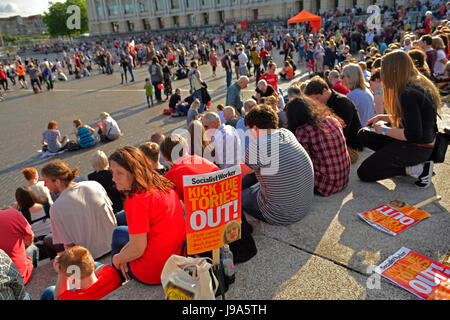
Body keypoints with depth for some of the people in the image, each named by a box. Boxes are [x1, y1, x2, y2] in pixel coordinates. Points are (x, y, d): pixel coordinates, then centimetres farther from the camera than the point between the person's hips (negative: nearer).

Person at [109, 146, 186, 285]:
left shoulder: (136, 201, -27)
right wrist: (127, 248, 6)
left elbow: (138, 250, -21)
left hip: (153, 273, -7)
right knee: (118, 232, 28)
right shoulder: (163, 185, -2)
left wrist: (117, 259, -2)